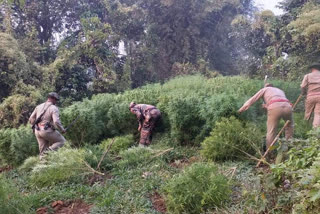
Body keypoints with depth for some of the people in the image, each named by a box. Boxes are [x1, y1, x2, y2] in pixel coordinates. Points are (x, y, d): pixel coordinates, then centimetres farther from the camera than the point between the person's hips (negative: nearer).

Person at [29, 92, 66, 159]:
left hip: (38, 131, 7)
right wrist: (62, 130, -5)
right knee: (62, 141, 10)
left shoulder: (39, 106, 12)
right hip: (47, 131, -7)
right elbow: (56, 121, -20)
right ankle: (49, 151, -8)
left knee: (43, 151, 14)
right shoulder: (54, 108, -9)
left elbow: (31, 119, 12)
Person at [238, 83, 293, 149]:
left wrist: (242, 109, 27)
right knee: (289, 125, 30)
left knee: (271, 132, 3)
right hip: (287, 106, 4)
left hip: (275, 108, -4)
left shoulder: (265, 89, 29)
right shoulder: (280, 91, 40)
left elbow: (252, 99, 24)